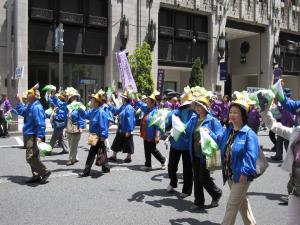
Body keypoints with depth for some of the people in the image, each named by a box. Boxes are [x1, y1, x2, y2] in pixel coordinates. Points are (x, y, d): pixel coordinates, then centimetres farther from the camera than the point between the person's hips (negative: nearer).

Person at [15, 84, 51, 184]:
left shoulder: (36, 107, -20)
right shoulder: (29, 106, 10)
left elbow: (41, 123, -25)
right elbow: (21, 112, 29)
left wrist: (39, 136, -29)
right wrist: (18, 102, 21)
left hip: (34, 136, -10)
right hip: (29, 136, 10)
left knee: (30, 157, -10)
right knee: (33, 157, 16)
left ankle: (45, 172, 2)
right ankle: (36, 176, 25)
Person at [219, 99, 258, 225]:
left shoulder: (249, 134, -17)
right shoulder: (228, 131, 7)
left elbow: (251, 155, -24)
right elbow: (221, 146, 17)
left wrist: (245, 172, -31)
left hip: (241, 175, -8)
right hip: (229, 175, 8)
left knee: (232, 205, -2)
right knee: (242, 202, 23)